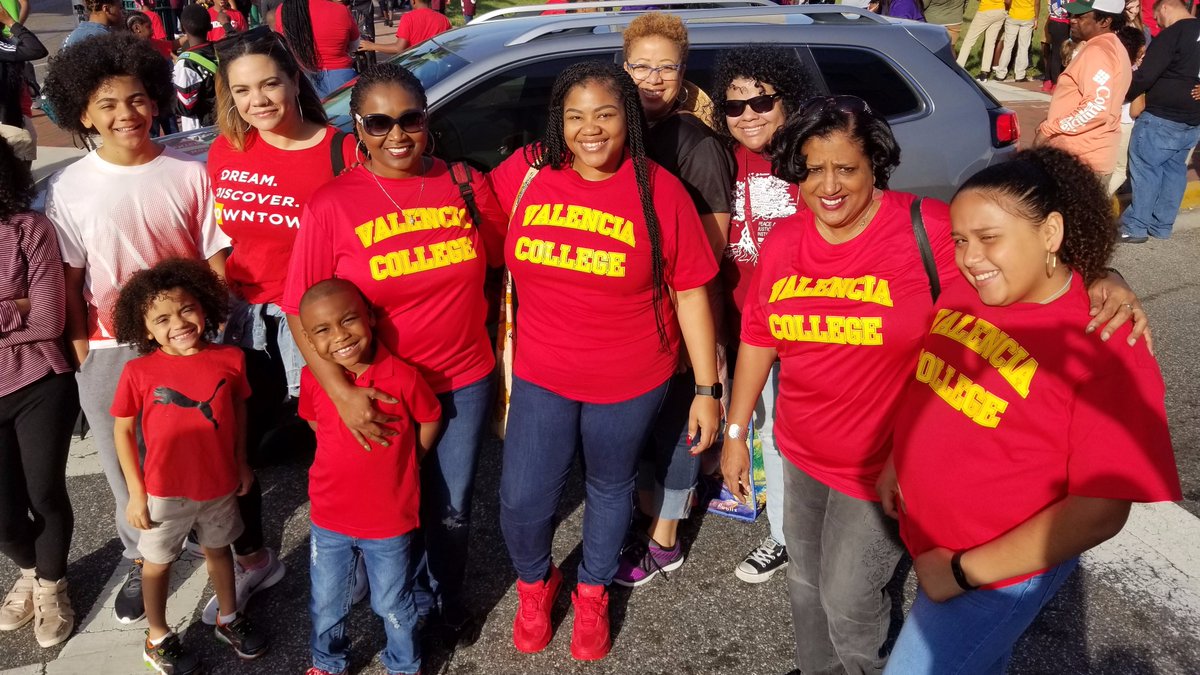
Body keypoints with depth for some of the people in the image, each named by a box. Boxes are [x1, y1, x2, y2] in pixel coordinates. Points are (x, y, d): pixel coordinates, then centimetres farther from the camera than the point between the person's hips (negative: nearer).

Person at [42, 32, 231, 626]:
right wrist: (82, 354, -2)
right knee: (126, 469, 13)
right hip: (110, 352, 1)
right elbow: (69, 280, 1)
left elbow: (215, 259, 1)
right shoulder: (68, 190, -3)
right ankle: (140, 561, 34)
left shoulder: (189, 174, -4)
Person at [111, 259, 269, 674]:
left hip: (220, 485, 2)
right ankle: (157, 638, 38)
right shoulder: (138, 372, -17)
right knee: (158, 560, 17)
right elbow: (122, 430, -7)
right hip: (165, 490, -2)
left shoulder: (230, 360, -11)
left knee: (218, 548, 23)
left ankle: (229, 620, 44)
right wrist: (136, 492, -7)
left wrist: (241, 464, 8)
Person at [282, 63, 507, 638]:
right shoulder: (332, 205, -13)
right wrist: (341, 393, -21)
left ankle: (448, 597, 50)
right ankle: (412, 603, 49)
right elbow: (301, 312, -12)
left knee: (453, 510, 20)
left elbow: (502, 261, 10)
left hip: (466, 383, 2)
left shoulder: (464, 184, -5)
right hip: (378, 395, -2)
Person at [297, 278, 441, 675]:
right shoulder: (313, 379, -13)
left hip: (390, 521, -2)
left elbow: (431, 421, -4)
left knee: (393, 606, 18)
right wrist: (353, 462, 2)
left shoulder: (403, 377, -23)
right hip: (329, 520, 3)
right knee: (326, 606, 22)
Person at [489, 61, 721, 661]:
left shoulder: (659, 191, -12)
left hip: (629, 384, -1)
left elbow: (690, 294, -7)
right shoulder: (526, 172, -7)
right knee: (521, 501, 5)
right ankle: (534, 584, 40)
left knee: (610, 490, 19)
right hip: (540, 376, 2)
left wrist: (707, 389, -7)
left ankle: (593, 594, 47)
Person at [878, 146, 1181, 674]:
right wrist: (898, 461, 2)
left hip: (1001, 570, -6)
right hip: (928, 543, 6)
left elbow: (1101, 510, -24)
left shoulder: (1104, 348, -24)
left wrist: (963, 570, -21)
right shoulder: (963, 292, -6)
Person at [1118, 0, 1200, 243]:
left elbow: (1145, 76, -18)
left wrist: (1123, 95, -3)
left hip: (1162, 117, -8)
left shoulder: (1172, 34, -15)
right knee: (1174, 169, 14)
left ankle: (1135, 227, 2)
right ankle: (1162, 226, 20)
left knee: (1145, 169, 0)